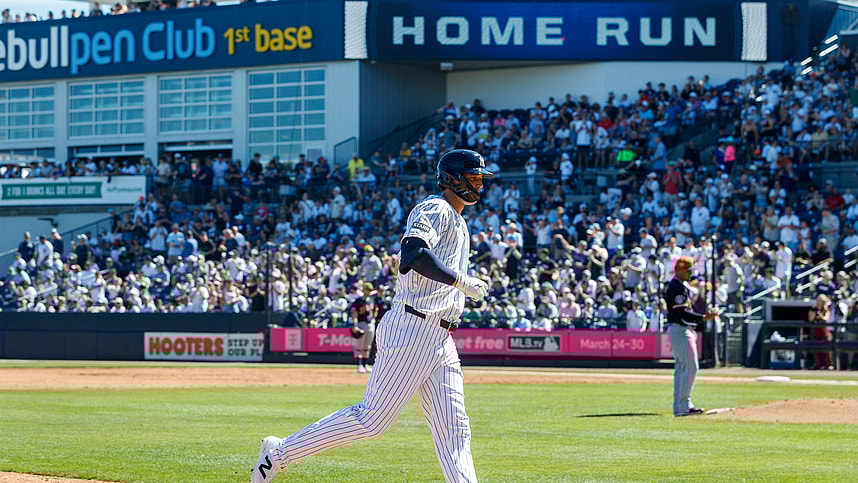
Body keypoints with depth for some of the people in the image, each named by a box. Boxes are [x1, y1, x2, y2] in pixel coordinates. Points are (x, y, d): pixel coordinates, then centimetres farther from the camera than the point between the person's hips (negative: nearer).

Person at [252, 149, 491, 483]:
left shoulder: (458, 224, 25)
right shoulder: (433, 209, -6)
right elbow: (414, 253, -24)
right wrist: (461, 281, -20)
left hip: (441, 340, 10)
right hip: (411, 328, -10)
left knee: (454, 431, -1)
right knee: (373, 418, -9)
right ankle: (280, 452, 2)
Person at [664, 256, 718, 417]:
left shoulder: (681, 286, 19)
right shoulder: (677, 287, -14)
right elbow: (682, 312, -21)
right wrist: (704, 317, -22)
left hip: (685, 330, 11)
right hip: (680, 330, -11)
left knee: (681, 369, 11)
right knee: (691, 367, -11)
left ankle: (680, 407, 12)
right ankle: (684, 405, -12)